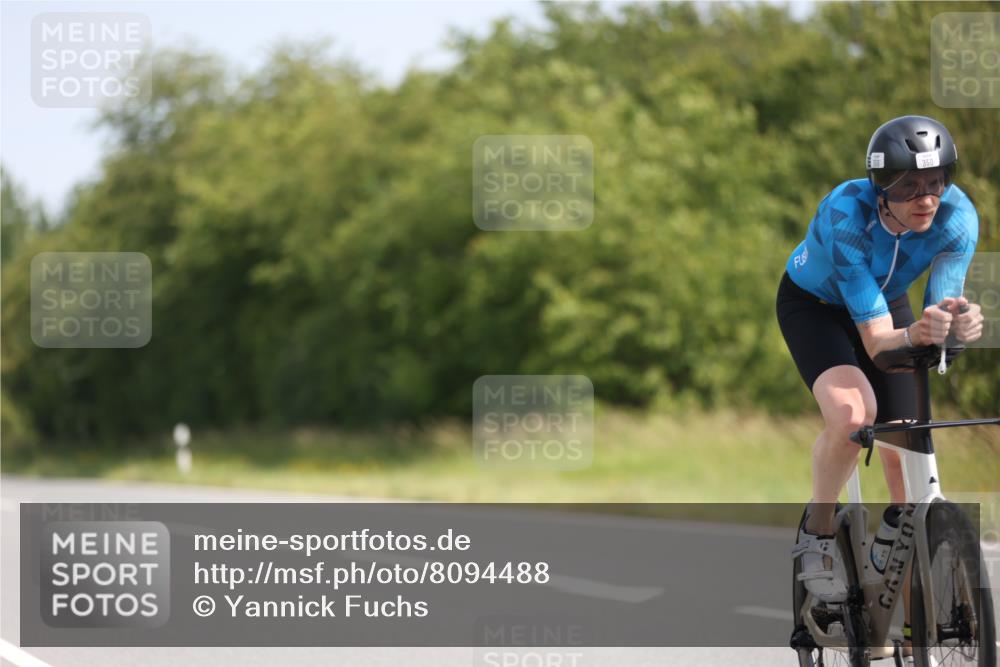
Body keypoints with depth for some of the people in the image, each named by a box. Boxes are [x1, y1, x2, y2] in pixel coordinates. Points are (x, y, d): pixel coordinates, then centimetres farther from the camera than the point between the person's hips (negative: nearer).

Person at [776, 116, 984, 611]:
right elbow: (876, 339, -41)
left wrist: (959, 323, -52)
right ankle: (817, 531, -8)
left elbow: (940, 305, -29)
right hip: (813, 304, -4)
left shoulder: (957, 217, -29)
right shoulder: (848, 214, -39)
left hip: (888, 301, 4)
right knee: (852, 413, -32)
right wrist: (912, 335, -63)